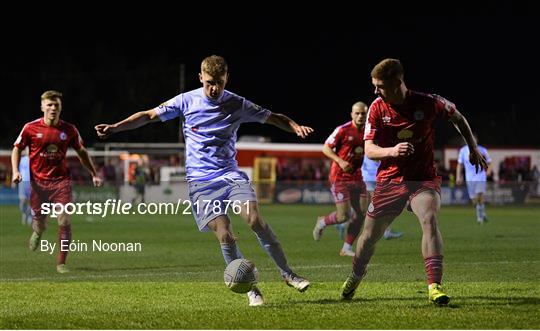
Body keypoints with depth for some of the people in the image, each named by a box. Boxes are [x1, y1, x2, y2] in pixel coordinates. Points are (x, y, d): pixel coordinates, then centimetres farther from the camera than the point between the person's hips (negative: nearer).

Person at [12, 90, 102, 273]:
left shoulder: (69, 130, 0)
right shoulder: (31, 128, -4)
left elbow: (81, 152, 15)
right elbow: (17, 149, 6)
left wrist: (94, 174, 13)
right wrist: (15, 171, -8)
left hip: (61, 181, 1)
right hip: (38, 181, -1)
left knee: (65, 222, -11)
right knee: (40, 224, 6)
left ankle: (61, 263, 1)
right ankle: (37, 232, 46)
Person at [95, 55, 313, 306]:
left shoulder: (238, 105, 2)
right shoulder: (186, 101, 0)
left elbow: (273, 118, 10)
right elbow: (149, 115, 8)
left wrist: (295, 127, -10)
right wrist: (115, 127, 0)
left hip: (231, 174, 1)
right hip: (200, 181, -1)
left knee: (254, 219, -22)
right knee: (224, 235, -15)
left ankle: (287, 274, -10)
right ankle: (251, 290, -4)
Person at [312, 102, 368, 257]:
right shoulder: (343, 130, -12)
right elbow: (326, 148, -8)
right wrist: (340, 161, -21)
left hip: (357, 178, 6)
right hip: (339, 178, -6)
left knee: (360, 215, 0)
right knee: (344, 216, -10)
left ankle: (346, 248, 13)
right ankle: (322, 222, 22)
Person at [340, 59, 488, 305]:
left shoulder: (428, 103, -10)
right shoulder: (377, 109, -7)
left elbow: (457, 118, 9)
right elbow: (369, 150, -9)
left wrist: (473, 149, 11)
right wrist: (392, 151, -30)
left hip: (424, 178, -2)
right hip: (389, 180, 2)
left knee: (429, 219, -29)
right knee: (370, 235, 9)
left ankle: (434, 286, -30)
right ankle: (355, 276, 39)